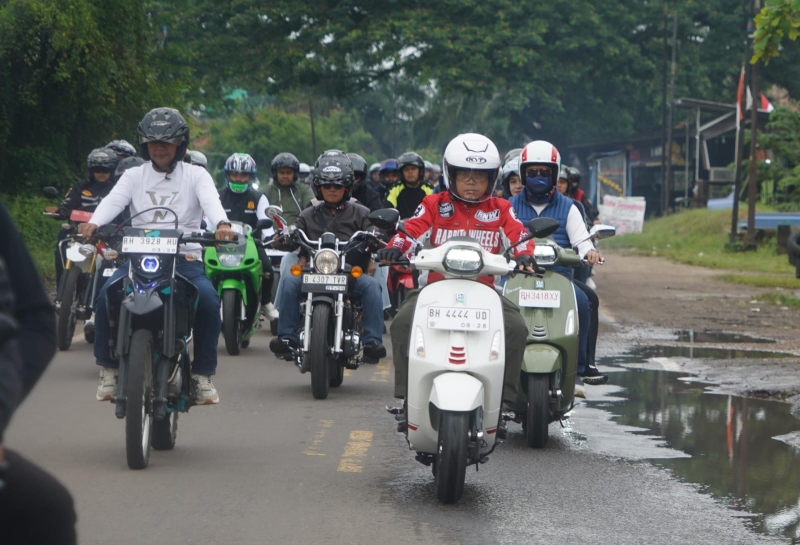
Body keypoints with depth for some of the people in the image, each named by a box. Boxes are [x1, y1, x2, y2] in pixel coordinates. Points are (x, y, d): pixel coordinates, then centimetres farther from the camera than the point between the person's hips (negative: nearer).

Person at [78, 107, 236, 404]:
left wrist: (221, 223, -34)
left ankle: (203, 374, -14)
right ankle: (108, 369, -9)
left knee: (208, 300, -29)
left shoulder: (195, 175, 10)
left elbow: (210, 200, -10)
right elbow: (113, 200, -5)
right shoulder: (134, 176, 14)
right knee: (106, 296, -25)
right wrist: (93, 223, -27)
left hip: (185, 258, -1)